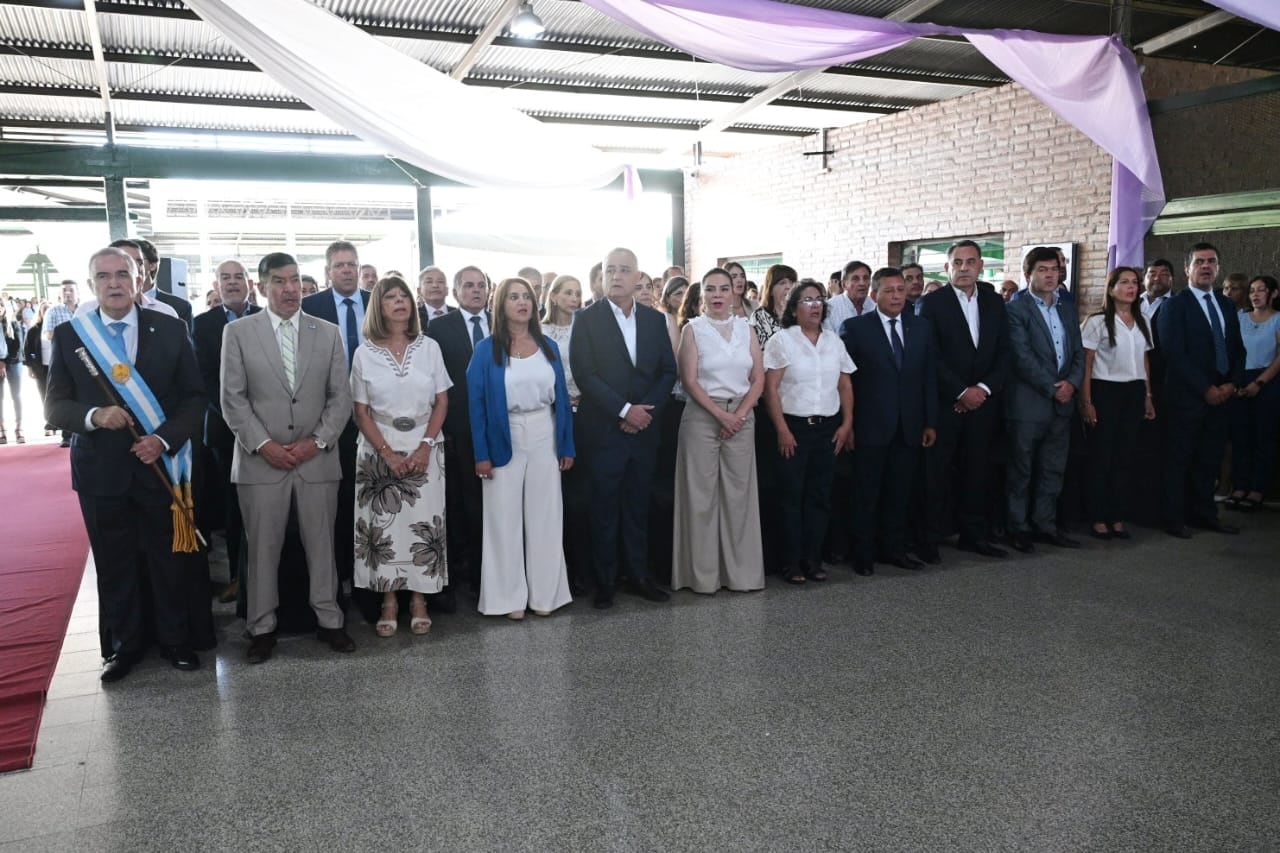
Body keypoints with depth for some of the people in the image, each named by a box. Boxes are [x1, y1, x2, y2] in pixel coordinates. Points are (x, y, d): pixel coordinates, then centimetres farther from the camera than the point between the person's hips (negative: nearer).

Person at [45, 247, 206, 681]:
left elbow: (194, 397, 0)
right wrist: (94, 416, -20)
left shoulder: (170, 329, -1)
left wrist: (164, 439, -14)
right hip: (100, 470, 1)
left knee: (168, 559, 10)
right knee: (114, 564, 12)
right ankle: (125, 643, 29)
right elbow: (54, 406, 1)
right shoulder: (69, 334, 1)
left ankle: (175, 639, 27)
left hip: (160, 464, -1)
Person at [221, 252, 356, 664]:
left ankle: (329, 620, 21)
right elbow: (233, 399, -1)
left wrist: (318, 441, -7)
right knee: (262, 549, 5)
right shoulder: (238, 332, 2)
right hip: (260, 460, -1)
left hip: (318, 458, 1)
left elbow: (341, 396, 5)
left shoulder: (329, 333, 7)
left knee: (322, 544, 8)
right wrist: (263, 444, -10)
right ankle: (262, 627, 18)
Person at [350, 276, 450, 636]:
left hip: (424, 448, 1)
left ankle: (419, 598, 14)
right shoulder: (364, 353, 0)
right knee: (382, 525, 2)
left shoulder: (429, 347, 2)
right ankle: (388, 600, 13)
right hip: (379, 450, 0)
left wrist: (425, 446, -10)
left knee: (423, 523, 2)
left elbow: (442, 402, 2)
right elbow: (361, 412, -1)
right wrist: (387, 453, -12)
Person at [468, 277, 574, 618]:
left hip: (544, 439, 3)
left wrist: (567, 445, 3)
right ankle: (510, 596, 15)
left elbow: (561, 397, 7)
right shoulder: (487, 349, -5)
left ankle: (544, 593, 19)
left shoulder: (548, 347, 5)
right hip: (505, 440, -3)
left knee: (545, 515, 8)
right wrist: (481, 453, -13)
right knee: (505, 517, 5)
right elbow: (476, 402, -7)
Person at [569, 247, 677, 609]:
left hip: (644, 428, 3)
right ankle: (605, 581, 15)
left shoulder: (655, 319, 8)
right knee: (605, 510, 5)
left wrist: (646, 410, -8)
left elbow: (668, 371, 6)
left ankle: (639, 575, 22)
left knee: (638, 507, 11)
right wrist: (624, 410, -16)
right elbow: (585, 374, -11)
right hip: (605, 429, -3)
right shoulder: (587, 319, -4)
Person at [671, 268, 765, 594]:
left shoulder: (746, 329, 8)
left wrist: (738, 414, -8)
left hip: (742, 416, 3)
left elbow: (758, 379, 5)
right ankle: (703, 573, 9)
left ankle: (741, 570, 14)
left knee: (738, 493, 5)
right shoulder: (692, 329, 0)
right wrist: (720, 414, -13)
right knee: (701, 494, 0)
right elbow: (688, 380, -7)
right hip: (702, 416, -3)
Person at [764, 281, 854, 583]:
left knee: (820, 494, 7)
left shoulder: (833, 341, 10)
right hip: (794, 427, -4)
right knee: (792, 495, 1)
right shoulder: (782, 340, -4)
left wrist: (847, 424, 2)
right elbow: (770, 388, -8)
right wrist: (782, 429, -13)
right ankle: (791, 562, 9)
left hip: (828, 428, 4)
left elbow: (845, 386, 11)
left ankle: (813, 558, 17)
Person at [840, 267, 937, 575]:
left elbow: (929, 376, 8)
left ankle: (893, 548, 24)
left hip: (909, 426, 4)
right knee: (867, 493, 5)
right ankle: (863, 553, 17)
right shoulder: (855, 327, -4)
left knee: (900, 492, 11)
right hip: (871, 426, -4)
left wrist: (930, 422, 5)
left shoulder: (921, 326, 8)